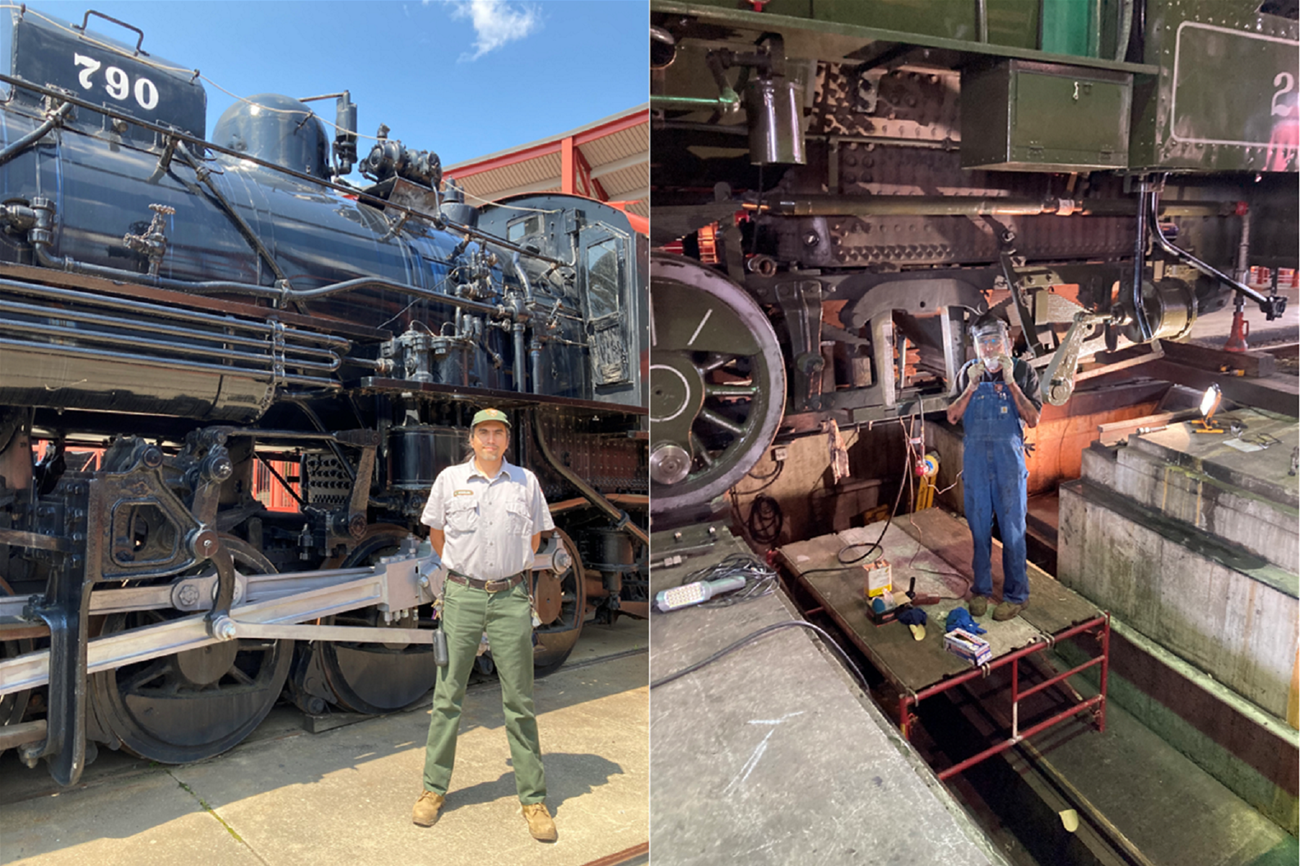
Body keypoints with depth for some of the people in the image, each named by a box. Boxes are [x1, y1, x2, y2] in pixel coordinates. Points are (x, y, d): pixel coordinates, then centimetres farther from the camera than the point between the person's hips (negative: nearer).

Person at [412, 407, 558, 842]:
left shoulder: (526, 481, 5)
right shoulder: (450, 478, 4)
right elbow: (435, 530, 15)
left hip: (511, 598, 0)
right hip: (462, 596, 0)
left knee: (519, 702, 4)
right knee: (447, 695, 6)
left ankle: (533, 798, 12)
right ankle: (434, 788, 22)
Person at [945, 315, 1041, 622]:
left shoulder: (1023, 372, -1)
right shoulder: (968, 373, 6)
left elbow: (1033, 420, -10)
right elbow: (952, 417, 0)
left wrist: (1010, 382, -15)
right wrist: (971, 387, -12)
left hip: (1009, 458, -2)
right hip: (975, 457, 3)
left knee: (1012, 528, 1)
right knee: (978, 525, 10)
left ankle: (1016, 594, 14)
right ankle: (981, 588, 25)